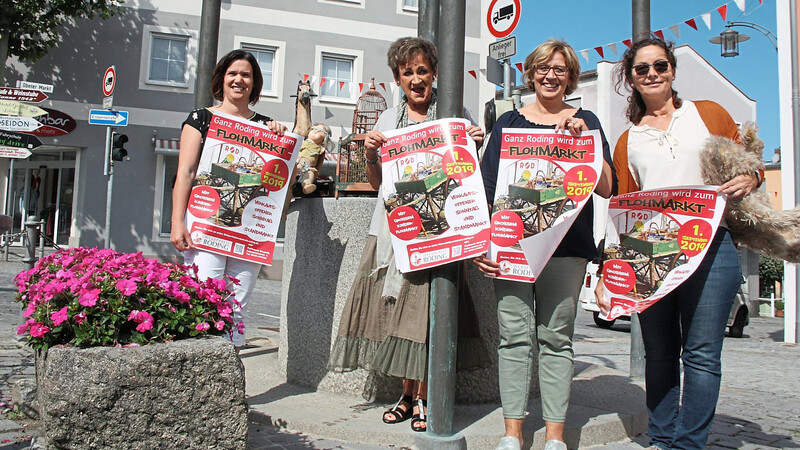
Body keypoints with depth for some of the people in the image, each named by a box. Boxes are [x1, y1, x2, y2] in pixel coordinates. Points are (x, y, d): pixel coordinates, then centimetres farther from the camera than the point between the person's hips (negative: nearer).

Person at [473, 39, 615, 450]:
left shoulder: (585, 121, 12)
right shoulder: (509, 122, 13)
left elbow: (606, 188, 3)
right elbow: (487, 185, 9)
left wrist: (583, 137, -10)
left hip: (566, 243, 0)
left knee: (556, 337, 2)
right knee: (515, 335, -1)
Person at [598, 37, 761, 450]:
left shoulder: (708, 114, 15)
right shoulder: (628, 141, 18)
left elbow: (746, 162, 18)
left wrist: (749, 179, -7)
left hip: (709, 246, -2)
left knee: (700, 352, -6)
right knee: (659, 354, 8)